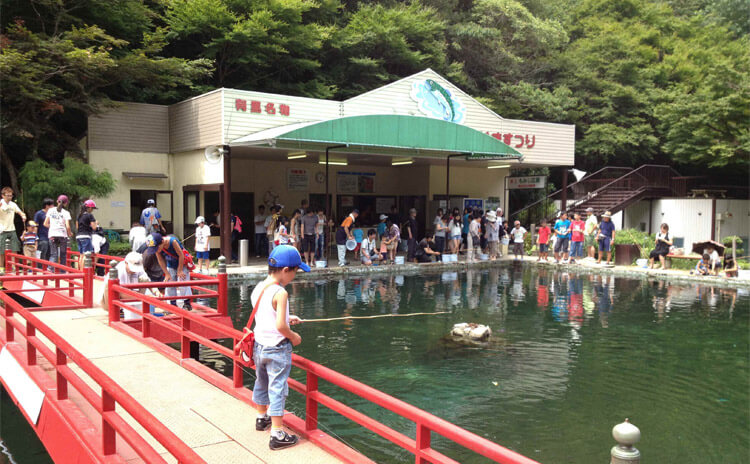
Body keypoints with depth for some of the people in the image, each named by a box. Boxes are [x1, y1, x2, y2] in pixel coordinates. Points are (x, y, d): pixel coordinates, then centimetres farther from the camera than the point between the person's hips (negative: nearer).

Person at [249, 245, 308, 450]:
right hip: (277, 348, -8)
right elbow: (280, 326, -26)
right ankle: (277, 434, 5)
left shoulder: (257, 289, 2)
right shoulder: (280, 293, -23)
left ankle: (262, 418, 45)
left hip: (259, 345, 8)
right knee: (277, 388, 0)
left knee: (261, 383, 24)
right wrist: (294, 337, -10)